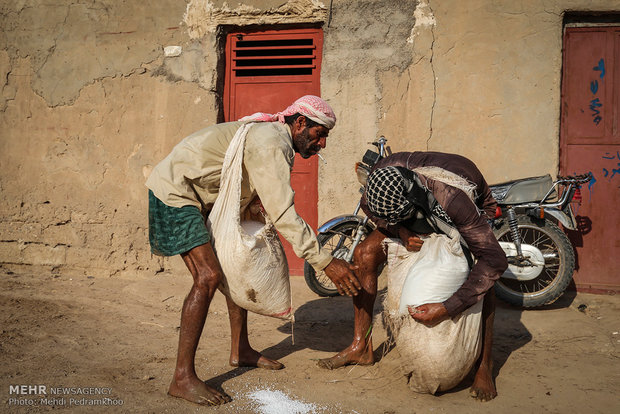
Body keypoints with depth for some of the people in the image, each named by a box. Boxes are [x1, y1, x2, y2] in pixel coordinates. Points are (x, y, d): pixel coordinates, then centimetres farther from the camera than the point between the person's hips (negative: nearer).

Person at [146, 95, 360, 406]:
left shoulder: (274, 136, 10)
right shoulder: (272, 143, -23)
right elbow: (283, 214, -31)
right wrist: (325, 263, -31)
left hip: (201, 199, 11)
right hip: (171, 194, -11)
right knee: (209, 275, -20)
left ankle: (240, 350, 23)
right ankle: (182, 378, -15)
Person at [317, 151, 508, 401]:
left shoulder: (456, 200, -48)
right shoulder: (383, 173, -34)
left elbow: (495, 261, -47)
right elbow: (368, 207, -11)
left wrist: (447, 309, -53)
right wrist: (400, 231, -32)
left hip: (475, 209, -4)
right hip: (423, 210, 4)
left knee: (482, 274, -32)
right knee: (364, 254, -12)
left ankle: (484, 366, -15)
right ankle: (360, 348, -2)